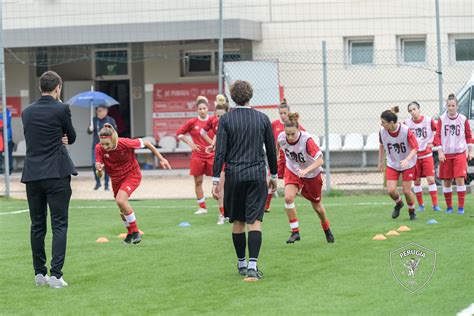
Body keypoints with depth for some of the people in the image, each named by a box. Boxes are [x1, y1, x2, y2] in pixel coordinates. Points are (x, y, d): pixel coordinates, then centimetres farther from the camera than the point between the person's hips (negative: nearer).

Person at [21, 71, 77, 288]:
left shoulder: (27, 112, 9)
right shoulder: (61, 110, -7)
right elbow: (72, 138, 5)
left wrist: (59, 139, 6)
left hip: (32, 175, 5)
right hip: (57, 174, -5)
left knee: (37, 225, 12)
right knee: (59, 225, -3)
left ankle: (39, 274, 17)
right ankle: (55, 275, -12)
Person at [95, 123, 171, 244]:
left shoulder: (125, 143, -30)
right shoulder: (99, 149, -21)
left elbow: (146, 143, -14)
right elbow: (99, 175, -17)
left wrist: (161, 159, -9)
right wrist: (99, 170, -42)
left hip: (132, 175, -5)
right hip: (116, 179, 5)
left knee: (120, 200, -27)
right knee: (122, 209, 16)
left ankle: (135, 231, -13)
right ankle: (130, 233, 43)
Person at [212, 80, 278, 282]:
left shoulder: (226, 120, -3)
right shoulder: (262, 119, 4)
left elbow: (220, 152, -6)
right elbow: (272, 150, 9)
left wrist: (215, 180, -3)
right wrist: (274, 176, 20)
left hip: (234, 175, 0)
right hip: (257, 175, 0)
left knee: (238, 221, 12)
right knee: (255, 220, -3)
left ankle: (241, 264, 22)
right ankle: (252, 265, -16)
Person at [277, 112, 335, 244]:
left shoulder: (306, 140, -34)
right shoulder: (281, 137, -22)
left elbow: (320, 160, -38)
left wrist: (306, 170, -51)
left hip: (311, 174, -2)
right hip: (292, 171, 2)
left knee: (317, 206, 13)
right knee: (288, 197, -25)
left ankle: (327, 229, 43)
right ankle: (295, 231, -14)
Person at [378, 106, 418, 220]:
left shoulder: (406, 131, -26)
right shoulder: (382, 131, -14)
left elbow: (415, 148, -19)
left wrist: (407, 160, -36)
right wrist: (380, 162, 14)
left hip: (408, 164, -3)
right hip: (392, 164, 3)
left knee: (406, 190, -2)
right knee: (391, 190, -10)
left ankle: (412, 211, 26)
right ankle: (398, 203, 25)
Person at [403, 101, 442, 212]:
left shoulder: (428, 120, -5)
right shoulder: (407, 123, -5)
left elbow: (437, 131, 8)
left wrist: (431, 142, 2)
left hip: (427, 154, -1)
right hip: (414, 155, 1)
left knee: (431, 179, -7)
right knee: (417, 181, 4)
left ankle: (435, 204, -2)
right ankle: (420, 205, 15)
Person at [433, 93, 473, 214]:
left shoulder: (463, 119, 0)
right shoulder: (442, 119, 0)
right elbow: (438, 136, 1)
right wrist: (440, 152, -5)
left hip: (460, 153, -1)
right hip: (445, 154, 1)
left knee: (460, 179, -12)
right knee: (446, 181, 4)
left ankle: (461, 207, -6)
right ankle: (449, 207, 16)